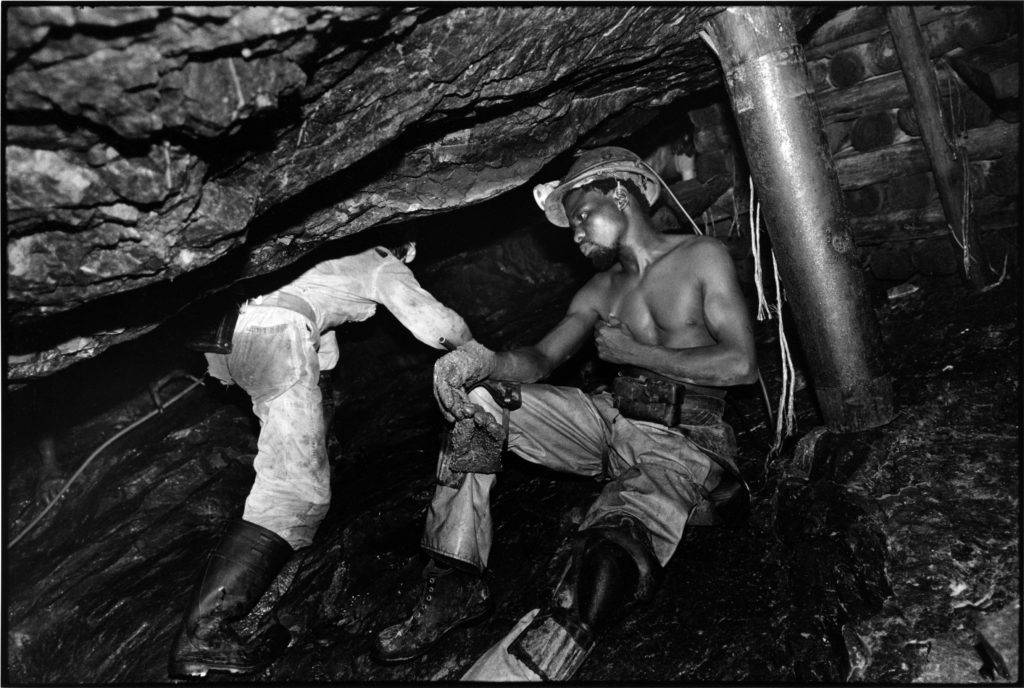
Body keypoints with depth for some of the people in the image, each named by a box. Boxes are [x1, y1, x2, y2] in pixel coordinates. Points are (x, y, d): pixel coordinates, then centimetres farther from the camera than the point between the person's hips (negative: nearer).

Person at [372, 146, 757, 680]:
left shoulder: (701, 258, -2)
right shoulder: (600, 291, 13)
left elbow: (741, 365, -11)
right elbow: (543, 358, 3)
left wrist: (634, 352, -8)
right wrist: (483, 362, -19)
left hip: (683, 444, -6)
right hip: (613, 421, 6)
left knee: (611, 553, -35)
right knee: (477, 404, -6)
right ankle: (453, 587, -7)